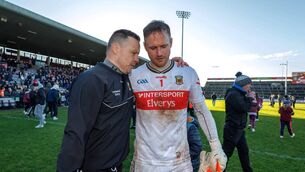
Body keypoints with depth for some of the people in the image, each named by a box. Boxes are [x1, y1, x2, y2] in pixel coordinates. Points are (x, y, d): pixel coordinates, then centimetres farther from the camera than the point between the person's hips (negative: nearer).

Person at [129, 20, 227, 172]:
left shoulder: (189, 74, -7)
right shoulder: (133, 76, -8)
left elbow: (202, 110, 2)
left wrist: (216, 147, 1)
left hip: (180, 159, 1)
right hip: (144, 159, 0)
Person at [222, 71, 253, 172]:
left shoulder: (239, 94, 12)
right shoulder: (233, 94, -19)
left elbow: (245, 106, 14)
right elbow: (243, 108, -25)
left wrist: (249, 99, -1)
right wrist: (250, 98, -10)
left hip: (239, 129, 10)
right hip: (232, 129, -10)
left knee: (244, 151, 22)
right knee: (226, 152, 0)